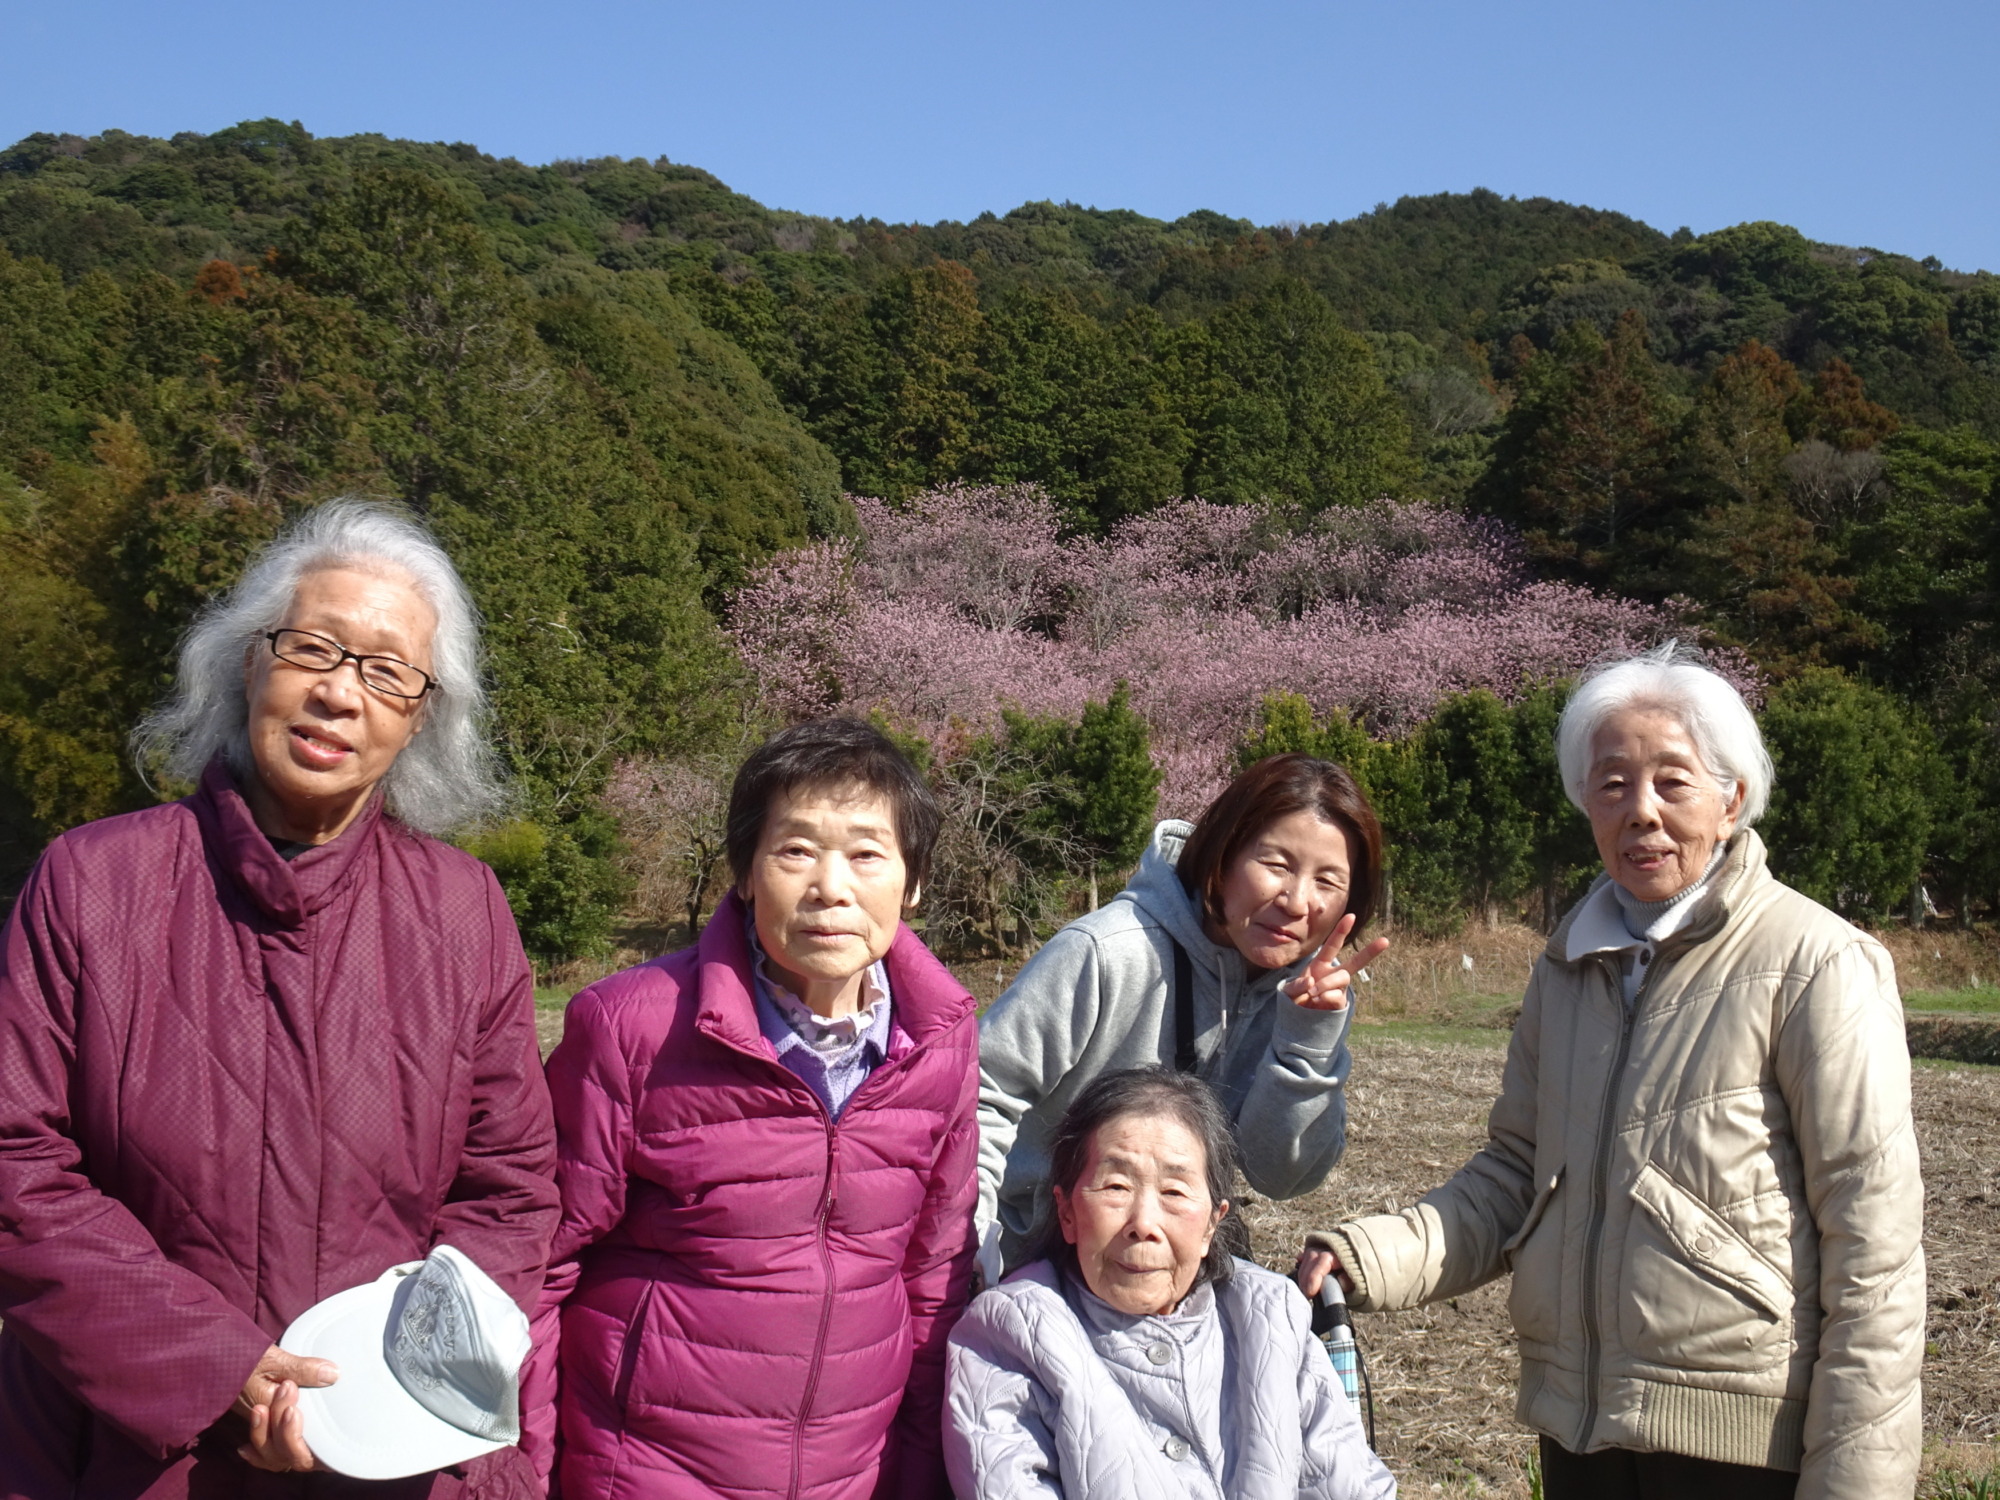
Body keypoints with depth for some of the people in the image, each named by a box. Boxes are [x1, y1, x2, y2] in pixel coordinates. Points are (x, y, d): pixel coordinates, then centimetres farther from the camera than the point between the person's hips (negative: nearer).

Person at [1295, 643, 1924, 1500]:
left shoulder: (1814, 965, -11)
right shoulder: (1568, 966, 9)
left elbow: (1873, 1252, -13)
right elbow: (1514, 1177, 10)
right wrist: (1367, 1259, -6)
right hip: (1578, 1430, 6)